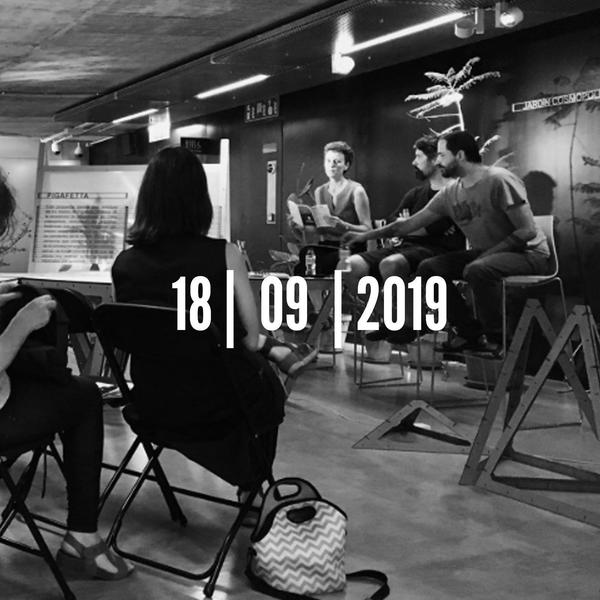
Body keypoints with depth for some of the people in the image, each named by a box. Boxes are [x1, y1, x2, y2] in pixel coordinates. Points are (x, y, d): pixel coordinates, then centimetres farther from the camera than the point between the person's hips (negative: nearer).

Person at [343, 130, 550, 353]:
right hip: (484, 253, 7)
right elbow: (410, 224, 8)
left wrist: (490, 252, -22)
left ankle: (496, 339, -17)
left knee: (477, 270, -36)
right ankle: (471, 333, -2)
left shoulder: (498, 180, -17)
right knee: (429, 268, -6)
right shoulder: (450, 193, 3)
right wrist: (365, 235, 6)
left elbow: (528, 231, -19)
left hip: (528, 251, -7)